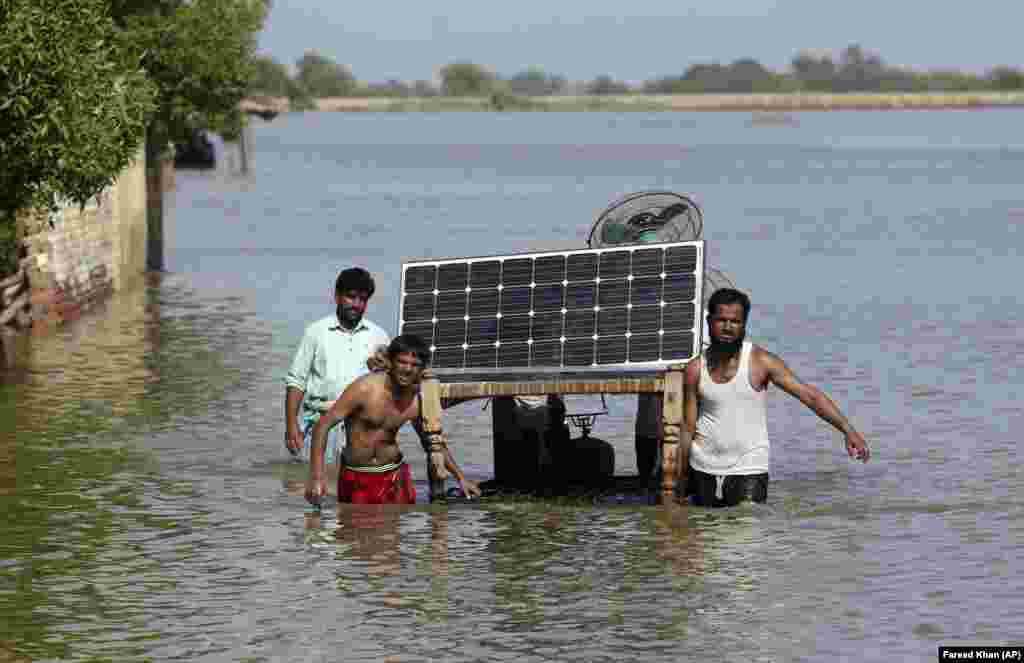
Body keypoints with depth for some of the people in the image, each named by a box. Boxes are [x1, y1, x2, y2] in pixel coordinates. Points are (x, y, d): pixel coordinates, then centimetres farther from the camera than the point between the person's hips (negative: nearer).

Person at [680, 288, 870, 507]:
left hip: (749, 470, -3)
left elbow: (809, 395, -13)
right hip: (704, 470, 3)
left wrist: (848, 430, -23)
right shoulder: (695, 369, 0)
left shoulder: (760, 361, -8)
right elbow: (688, 428, 6)